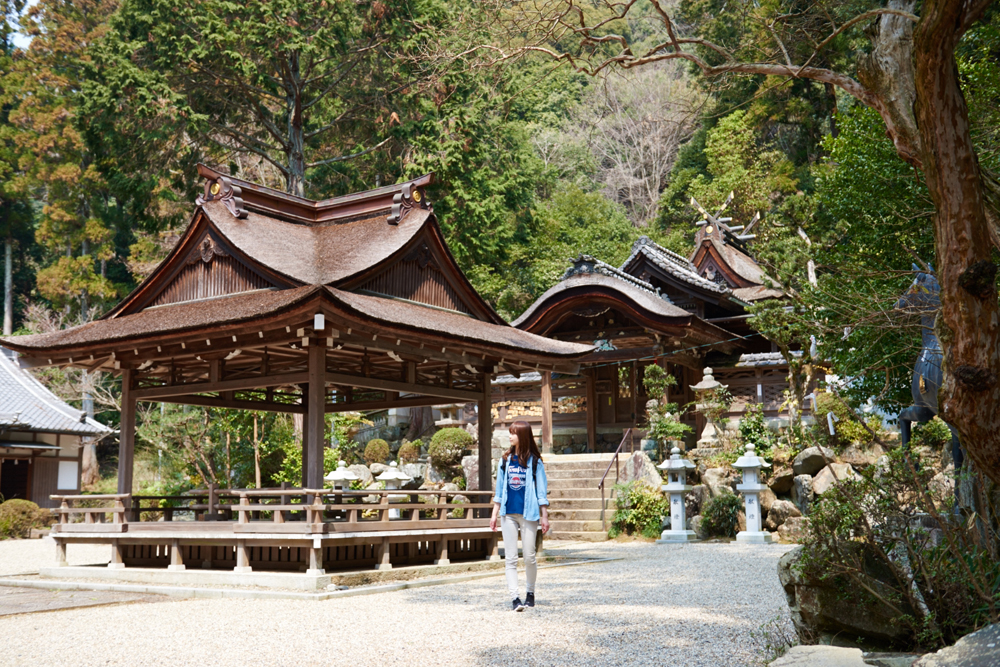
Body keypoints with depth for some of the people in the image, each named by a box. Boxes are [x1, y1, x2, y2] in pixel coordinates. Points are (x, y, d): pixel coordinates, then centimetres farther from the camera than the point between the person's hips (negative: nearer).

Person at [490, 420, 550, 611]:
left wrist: (544, 516, -3)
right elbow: (499, 489, 13)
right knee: (510, 558, -1)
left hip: (528, 514, -3)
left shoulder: (534, 462, 0)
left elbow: (541, 491, 1)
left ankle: (530, 592, 23)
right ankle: (514, 597, -1)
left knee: (529, 557, 3)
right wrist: (495, 513, 9)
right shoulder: (505, 461, 9)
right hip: (508, 514, 3)